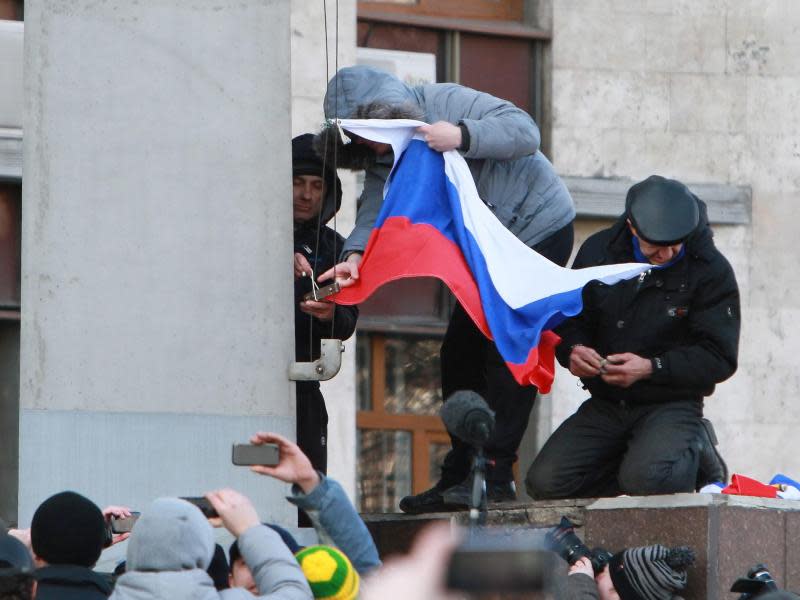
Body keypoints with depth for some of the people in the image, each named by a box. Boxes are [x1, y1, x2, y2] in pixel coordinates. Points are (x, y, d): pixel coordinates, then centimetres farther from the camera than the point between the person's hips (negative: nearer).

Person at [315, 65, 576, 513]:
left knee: (507, 351, -15)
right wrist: (356, 254, -32)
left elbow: (525, 131, -26)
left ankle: (497, 474, -15)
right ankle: (459, 478, 11)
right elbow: (377, 210, -13)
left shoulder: (447, 103, -22)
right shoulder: (383, 158, -1)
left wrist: (463, 136, -40)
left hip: (539, 228, -8)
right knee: (461, 354, 6)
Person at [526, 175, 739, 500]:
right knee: (545, 483, -14)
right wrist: (573, 350, -13)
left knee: (647, 481, -33)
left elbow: (719, 357, -11)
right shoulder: (599, 251, 2)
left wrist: (651, 368, -24)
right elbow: (568, 321, 12)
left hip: (671, 404, -4)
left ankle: (695, 452, 4)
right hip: (605, 404, 4)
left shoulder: (711, 270, -9)